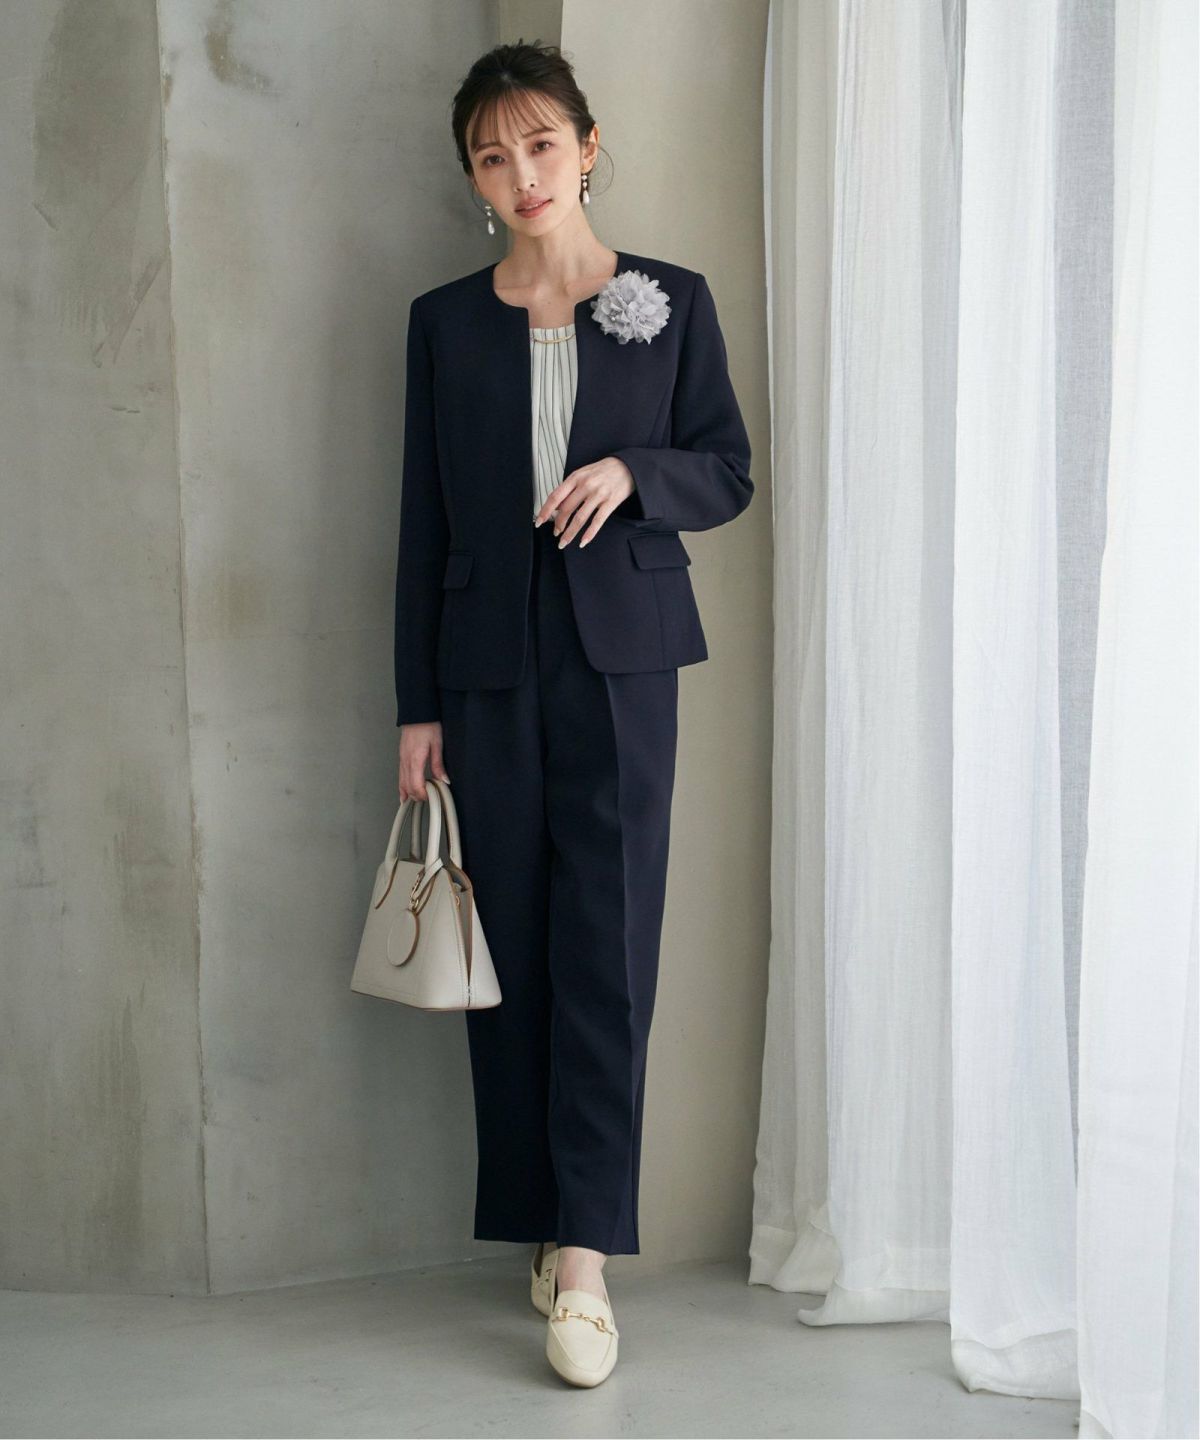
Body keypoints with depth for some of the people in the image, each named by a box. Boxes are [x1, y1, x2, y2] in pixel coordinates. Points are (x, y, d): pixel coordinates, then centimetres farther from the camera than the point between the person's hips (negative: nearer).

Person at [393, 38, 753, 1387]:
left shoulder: (671, 301, 5)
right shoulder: (445, 321, 8)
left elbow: (730, 471, 9)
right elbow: (425, 522, 7)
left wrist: (632, 473, -13)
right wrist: (418, 704, 3)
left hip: (621, 661, -1)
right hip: (491, 667, 2)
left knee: (608, 944, -5)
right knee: (512, 949, 4)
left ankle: (585, 1252, -2)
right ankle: (542, 1222, 17)